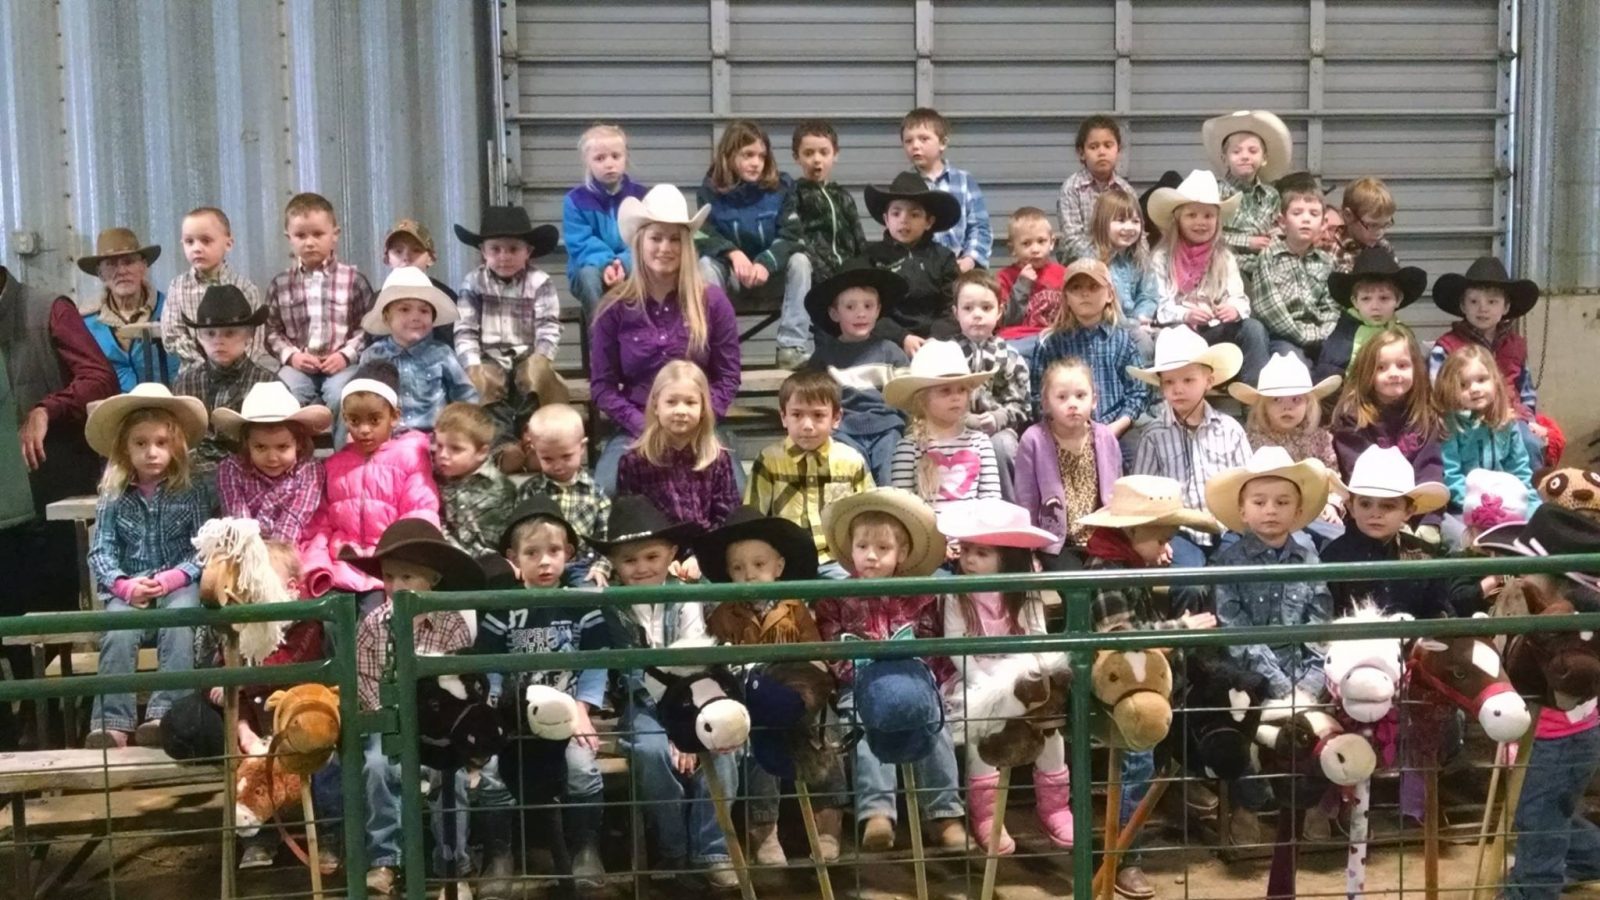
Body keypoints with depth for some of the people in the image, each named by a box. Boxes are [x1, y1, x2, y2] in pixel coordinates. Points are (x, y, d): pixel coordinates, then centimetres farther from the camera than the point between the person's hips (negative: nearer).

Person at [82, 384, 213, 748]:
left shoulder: (193, 492, 1)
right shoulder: (112, 498, 6)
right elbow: (100, 553, 2)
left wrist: (172, 578, -20)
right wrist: (124, 585, -17)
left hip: (179, 582, -1)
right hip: (129, 587, 2)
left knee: (178, 623, -33)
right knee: (118, 632, -28)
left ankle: (165, 713, -35)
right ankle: (113, 722, -29)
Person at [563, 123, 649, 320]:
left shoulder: (640, 196, 3)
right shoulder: (574, 200, -1)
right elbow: (581, 245, -9)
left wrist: (623, 263, -25)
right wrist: (605, 264, -28)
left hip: (630, 266, 1)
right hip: (594, 268, -1)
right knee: (588, 275, -35)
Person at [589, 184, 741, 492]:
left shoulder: (712, 301, 2)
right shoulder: (615, 308, 2)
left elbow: (728, 377, 4)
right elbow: (602, 385, 2)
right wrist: (645, 428, -11)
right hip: (634, 431, 0)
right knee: (606, 493, -28)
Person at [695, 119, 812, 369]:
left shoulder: (782, 185, -5)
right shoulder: (712, 190, -6)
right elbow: (703, 237, -14)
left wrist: (766, 263, -34)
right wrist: (734, 254, -34)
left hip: (771, 270, 1)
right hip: (730, 272, 0)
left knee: (800, 260, -27)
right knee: (706, 264, -29)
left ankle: (793, 346, -30)